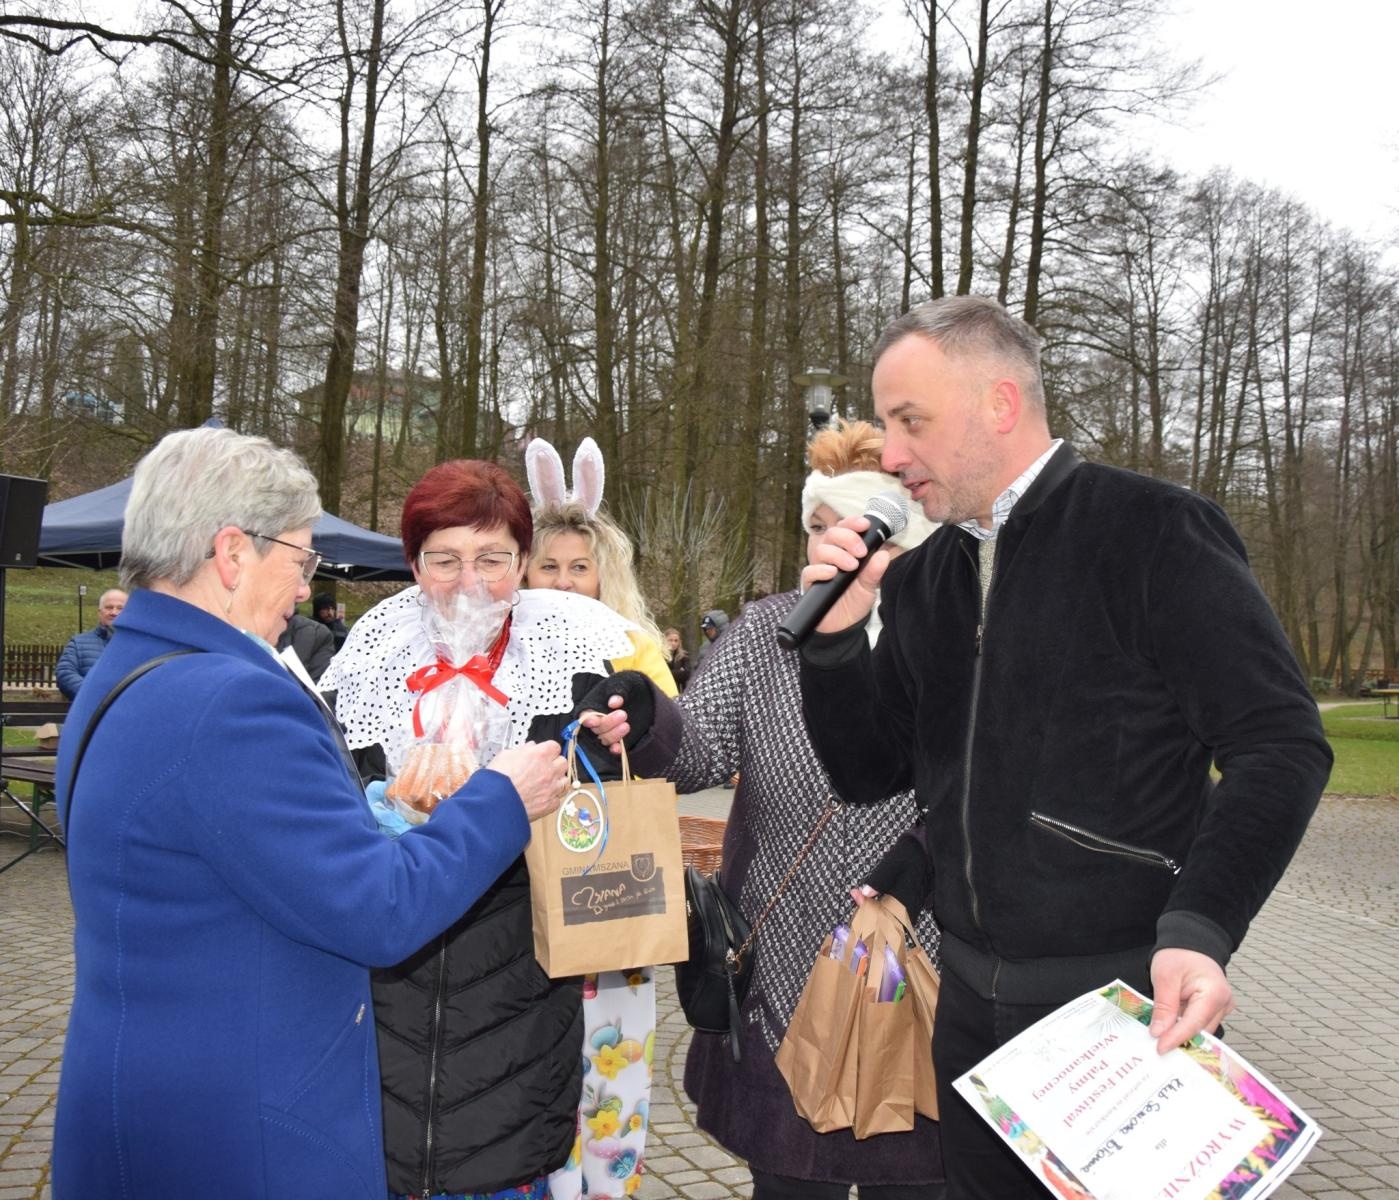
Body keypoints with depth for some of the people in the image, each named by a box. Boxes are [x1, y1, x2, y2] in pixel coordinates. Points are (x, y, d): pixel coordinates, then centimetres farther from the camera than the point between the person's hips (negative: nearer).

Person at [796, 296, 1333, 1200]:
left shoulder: (1156, 532, -10)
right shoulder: (920, 579, 9)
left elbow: (1281, 744, -13)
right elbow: (869, 772, 11)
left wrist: (1198, 930, -25)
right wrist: (835, 635, -6)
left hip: (1126, 999, -6)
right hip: (973, 999, 6)